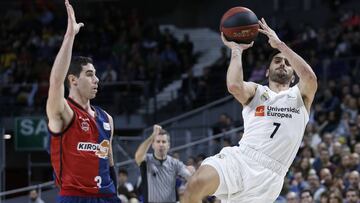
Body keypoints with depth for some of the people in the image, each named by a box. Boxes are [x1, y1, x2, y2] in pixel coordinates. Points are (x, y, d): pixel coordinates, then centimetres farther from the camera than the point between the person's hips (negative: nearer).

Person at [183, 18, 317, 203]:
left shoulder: (300, 96, 20)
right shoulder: (256, 92, 20)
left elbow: (310, 78, -5)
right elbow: (234, 86, -6)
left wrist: (280, 44, -1)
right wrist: (236, 50, 5)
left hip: (268, 175, -1)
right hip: (240, 159, 1)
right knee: (196, 184, -30)